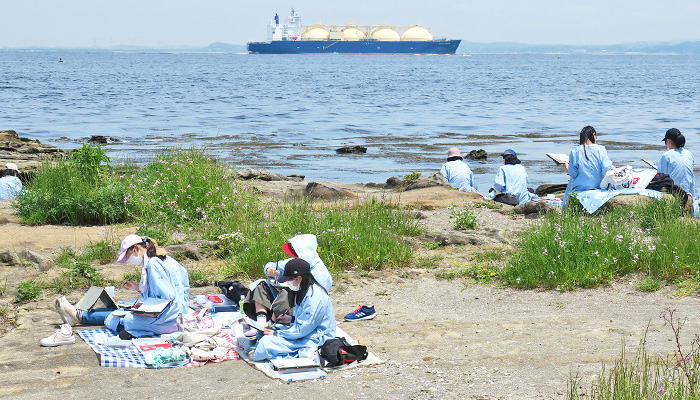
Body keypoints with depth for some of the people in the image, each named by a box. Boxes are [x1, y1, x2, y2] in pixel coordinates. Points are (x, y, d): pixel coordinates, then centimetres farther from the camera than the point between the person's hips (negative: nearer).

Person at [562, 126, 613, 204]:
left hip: (580, 188, -1)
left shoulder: (575, 152, -10)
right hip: (598, 185, 1)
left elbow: (573, 174, -5)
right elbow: (606, 170, -13)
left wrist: (568, 167, 17)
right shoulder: (601, 150, -12)